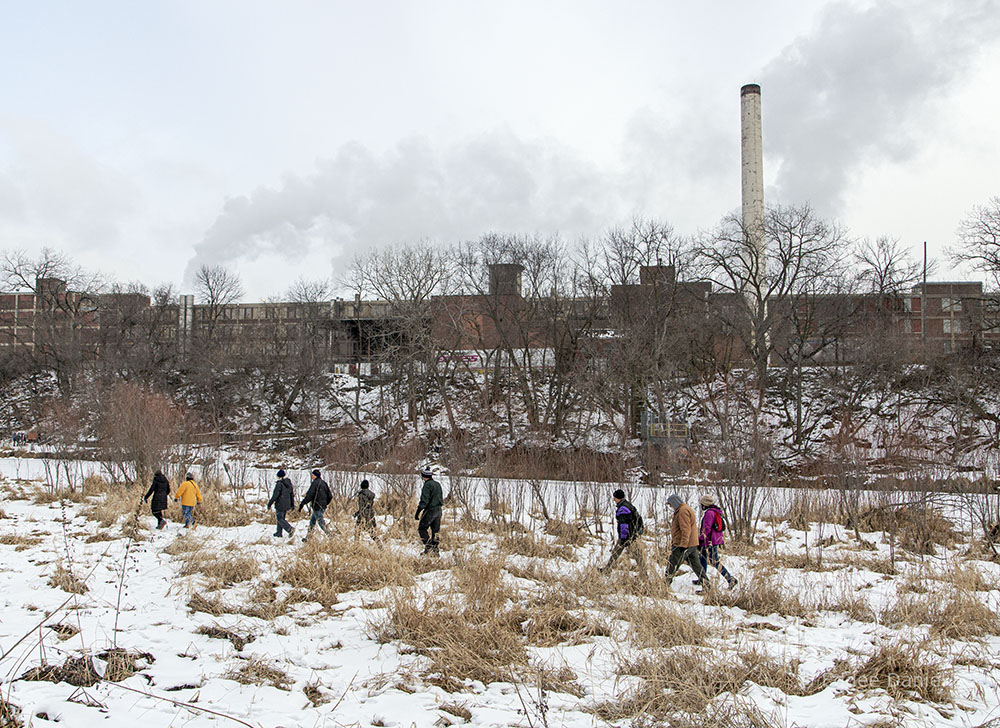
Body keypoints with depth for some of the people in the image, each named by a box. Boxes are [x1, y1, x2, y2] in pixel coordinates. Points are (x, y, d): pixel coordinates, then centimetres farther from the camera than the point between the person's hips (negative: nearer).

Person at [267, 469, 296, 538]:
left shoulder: (279, 484, -16)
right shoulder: (289, 483, 6)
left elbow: (275, 495, -17)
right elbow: (292, 494, 12)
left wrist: (270, 503, -8)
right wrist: (292, 504, 19)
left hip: (280, 504, -7)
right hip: (287, 504, 7)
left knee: (280, 518, -3)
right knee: (281, 517, 19)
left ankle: (290, 529, -21)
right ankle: (279, 533, 24)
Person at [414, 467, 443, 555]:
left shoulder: (427, 485, -13)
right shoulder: (438, 484, 12)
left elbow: (424, 500, -19)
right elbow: (441, 499, 19)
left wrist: (418, 512, -17)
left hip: (430, 510, -8)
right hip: (439, 510, 8)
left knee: (422, 528, 2)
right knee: (435, 530, 12)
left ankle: (428, 546, -9)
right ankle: (435, 549, 12)